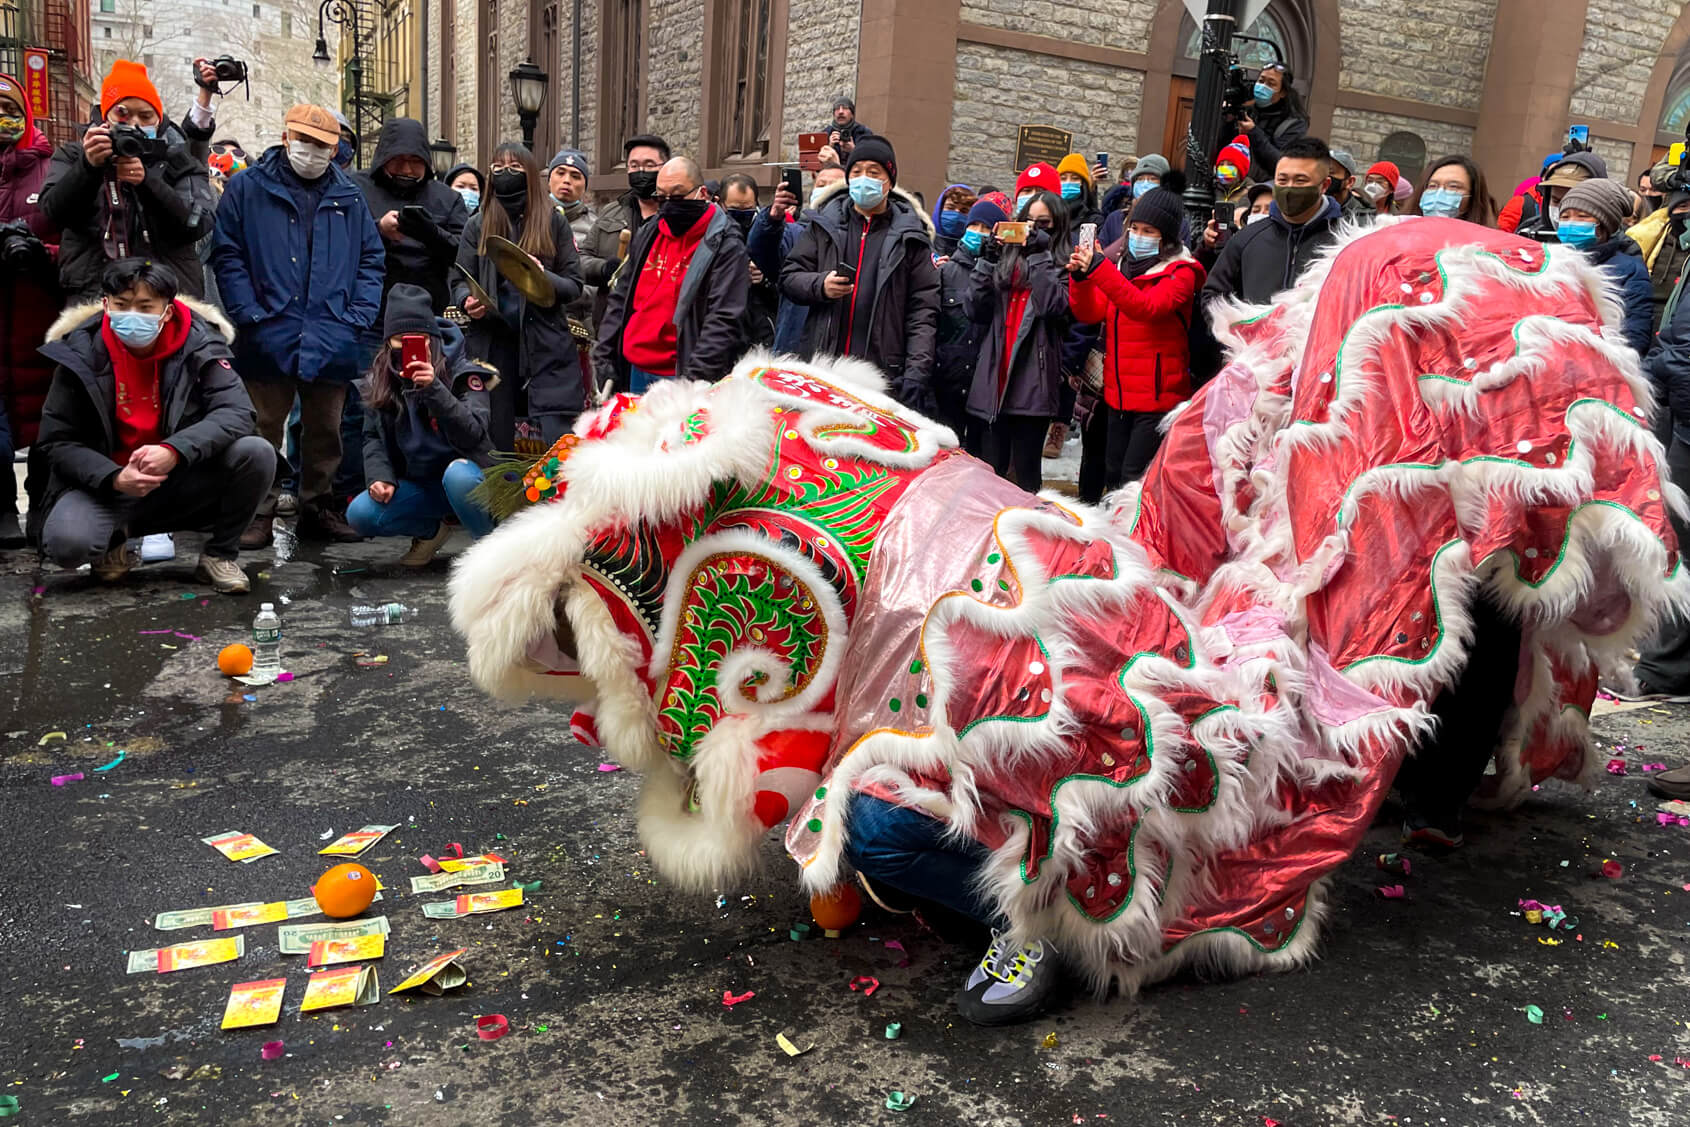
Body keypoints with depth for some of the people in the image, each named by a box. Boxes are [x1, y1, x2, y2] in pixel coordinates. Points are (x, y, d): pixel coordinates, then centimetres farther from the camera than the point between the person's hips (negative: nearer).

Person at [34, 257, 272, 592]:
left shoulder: (198, 343, -9)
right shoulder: (80, 353, -8)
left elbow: (236, 411, -19)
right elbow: (57, 442, -5)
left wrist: (175, 451, -35)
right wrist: (114, 479, -24)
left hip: (183, 481, 1)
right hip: (107, 484, 0)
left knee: (257, 454, -25)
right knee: (66, 544, -29)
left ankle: (219, 554, -1)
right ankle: (115, 540, 12)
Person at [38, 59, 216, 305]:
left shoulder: (178, 160, 11)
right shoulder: (74, 156, 14)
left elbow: (199, 223, -5)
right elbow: (55, 211, -3)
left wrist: (147, 180, -18)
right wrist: (88, 166, -19)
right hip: (91, 301, 0)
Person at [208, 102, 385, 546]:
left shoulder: (348, 197, 13)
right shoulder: (248, 188, 4)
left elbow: (372, 260, 13)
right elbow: (227, 255, -1)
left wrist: (358, 316, 0)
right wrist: (250, 314, -11)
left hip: (331, 340, 3)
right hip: (269, 338, -3)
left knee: (326, 430, 11)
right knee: (264, 429, 3)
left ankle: (318, 507, 24)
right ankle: (258, 514, 12)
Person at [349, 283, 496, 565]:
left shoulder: (464, 373, -13)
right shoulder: (378, 381, 2)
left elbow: (473, 434, -25)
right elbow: (373, 437, 6)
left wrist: (434, 389, -37)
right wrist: (381, 476, -13)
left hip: (463, 476, -5)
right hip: (419, 484, 5)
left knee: (457, 474, -39)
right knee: (359, 514, -18)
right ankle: (432, 529, 10)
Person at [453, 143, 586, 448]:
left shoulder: (553, 221, 8)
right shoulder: (478, 224, 13)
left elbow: (574, 285, 6)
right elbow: (459, 282, 13)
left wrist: (545, 279, -16)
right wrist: (467, 301, -10)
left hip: (547, 345, -2)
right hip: (492, 343, 2)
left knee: (560, 441, -12)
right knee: (495, 439, 4)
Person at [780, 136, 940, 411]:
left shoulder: (909, 236, 8)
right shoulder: (825, 225, 13)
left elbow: (923, 310, 2)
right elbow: (789, 277, 15)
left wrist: (916, 373, -8)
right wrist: (820, 285, -8)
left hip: (884, 374, -2)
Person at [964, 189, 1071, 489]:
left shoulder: (1063, 264, 3)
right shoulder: (1007, 258, 14)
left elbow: (1053, 306, -16)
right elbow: (977, 311, 6)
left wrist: (1040, 255, -13)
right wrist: (988, 260, -2)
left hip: (1033, 382, -4)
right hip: (995, 380, 4)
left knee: (1026, 470, 4)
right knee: (991, 468, 11)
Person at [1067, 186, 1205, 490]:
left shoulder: (1180, 272, -5)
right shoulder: (1122, 263, 13)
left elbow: (1148, 306, -25)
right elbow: (1089, 312, 4)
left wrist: (1099, 269, -31)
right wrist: (1080, 276, -15)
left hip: (1158, 396, -6)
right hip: (1119, 394, 6)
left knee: (1133, 480, -11)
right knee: (1113, 478, 10)